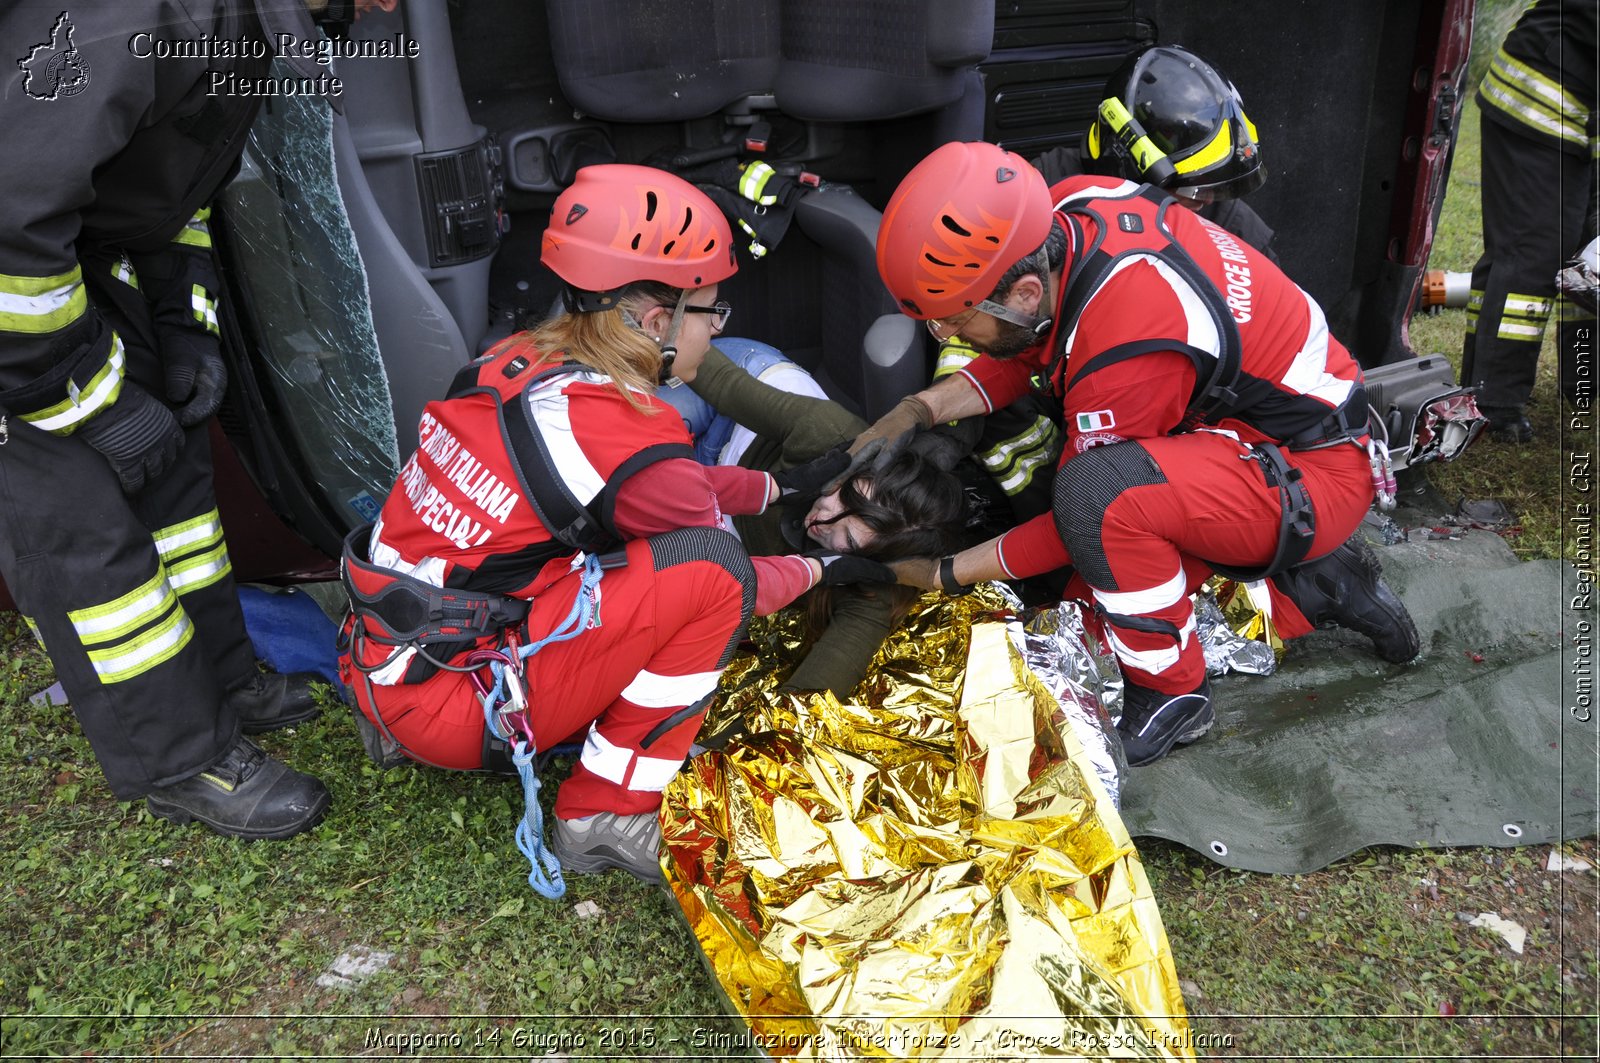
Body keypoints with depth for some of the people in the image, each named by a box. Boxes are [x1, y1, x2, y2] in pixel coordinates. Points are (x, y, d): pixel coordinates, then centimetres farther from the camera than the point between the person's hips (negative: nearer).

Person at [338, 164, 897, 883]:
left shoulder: (518, 360, 2)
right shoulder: (629, 440, -20)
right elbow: (726, 582, -2)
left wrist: (783, 486, 19)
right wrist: (823, 568, 15)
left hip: (372, 671, 8)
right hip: (451, 709, -8)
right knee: (708, 565, -15)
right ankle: (609, 815, -3)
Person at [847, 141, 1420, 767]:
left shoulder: (1128, 354, -35)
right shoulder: (1067, 207, -13)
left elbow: (1090, 506, -21)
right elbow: (1028, 352, 3)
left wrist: (944, 573, -14)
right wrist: (919, 409, -12)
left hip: (1317, 475, -9)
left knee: (1097, 491, -36)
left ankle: (1171, 691, -11)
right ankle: (1311, 588, 14)